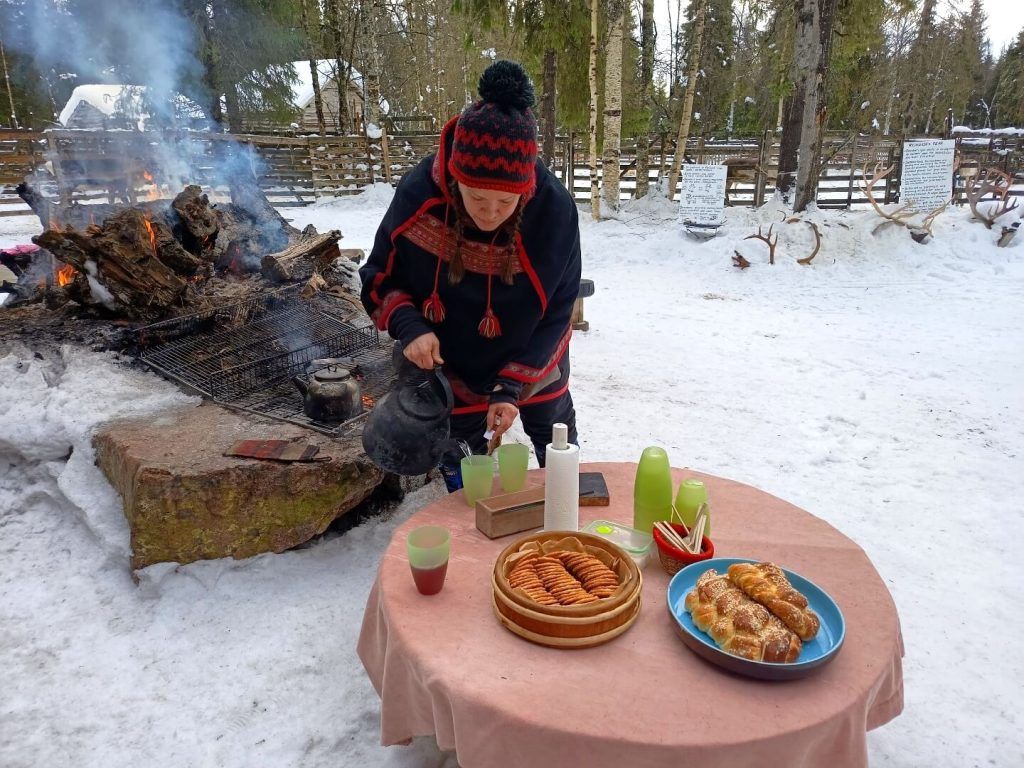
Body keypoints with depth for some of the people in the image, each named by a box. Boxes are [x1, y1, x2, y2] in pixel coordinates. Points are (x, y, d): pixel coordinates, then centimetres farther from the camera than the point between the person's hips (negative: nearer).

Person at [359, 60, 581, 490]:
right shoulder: (418, 195, -28)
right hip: (452, 371, 0)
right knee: (465, 482, 19)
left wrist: (513, 386, -26)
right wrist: (408, 325, -31)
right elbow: (379, 279, -11)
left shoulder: (554, 209, -30)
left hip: (532, 366, 0)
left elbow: (556, 314, -18)